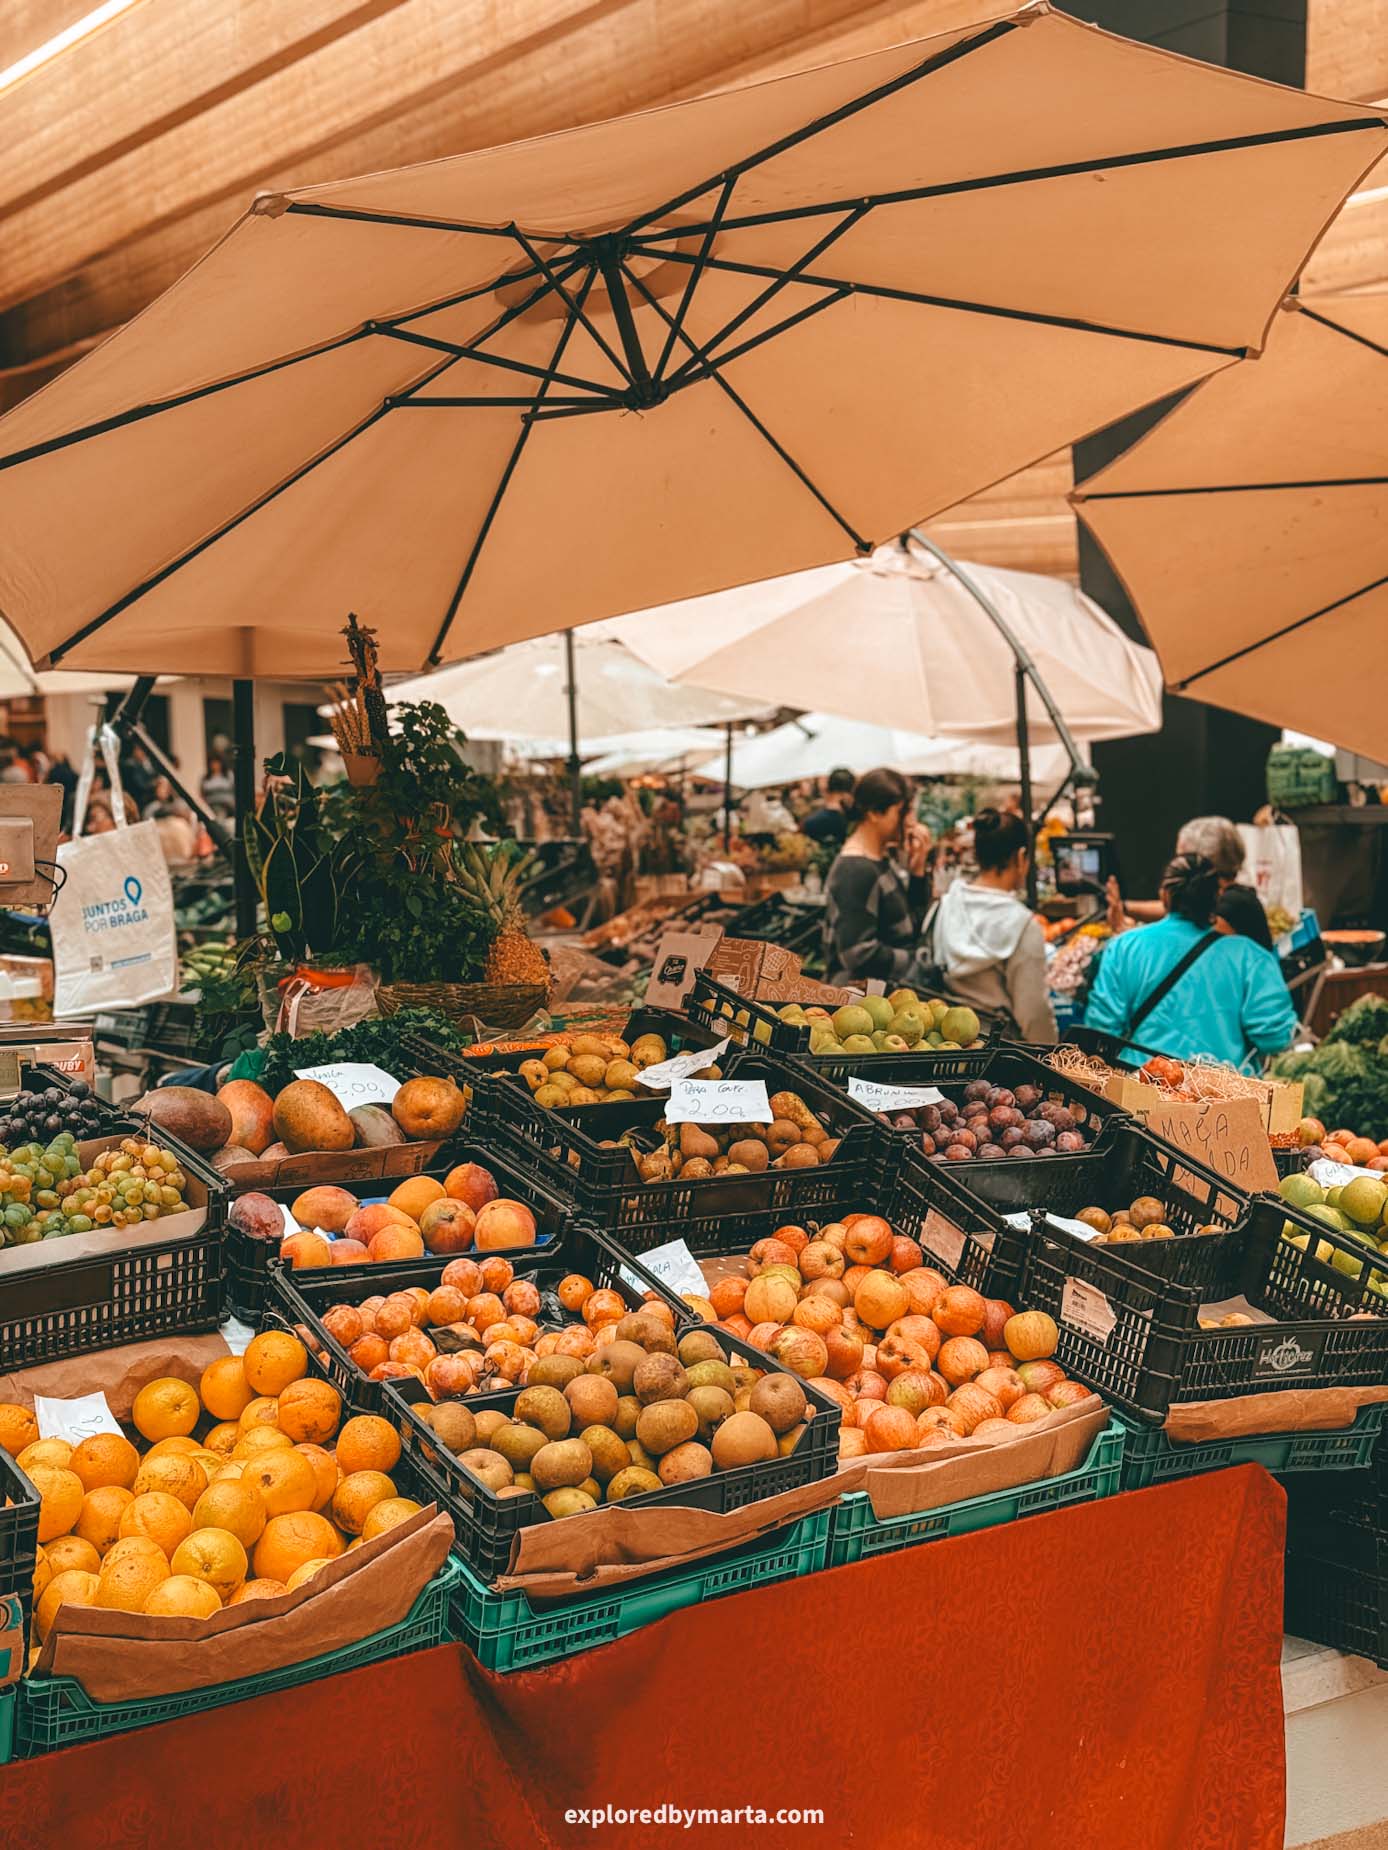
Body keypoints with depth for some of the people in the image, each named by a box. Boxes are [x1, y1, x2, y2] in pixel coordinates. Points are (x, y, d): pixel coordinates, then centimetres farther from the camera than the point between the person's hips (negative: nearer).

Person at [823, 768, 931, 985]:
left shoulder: (880, 859, 11)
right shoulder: (855, 871, -17)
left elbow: (914, 926, 17)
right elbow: (858, 954, -23)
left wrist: (917, 870, 5)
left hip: (890, 989, 9)